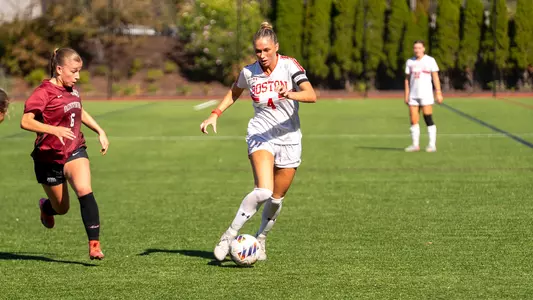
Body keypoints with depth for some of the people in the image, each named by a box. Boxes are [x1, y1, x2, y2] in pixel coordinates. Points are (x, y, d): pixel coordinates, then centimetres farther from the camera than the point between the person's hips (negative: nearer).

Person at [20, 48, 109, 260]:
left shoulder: (72, 90, 4)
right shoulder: (44, 92, -17)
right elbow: (26, 121, -26)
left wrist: (100, 132, 17)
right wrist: (54, 130, -37)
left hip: (74, 151, 4)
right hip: (49, 157, -4)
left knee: (84, 191, -24)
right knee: (62, 208, 11)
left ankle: (94, 244, -24)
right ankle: (46, 207, 50)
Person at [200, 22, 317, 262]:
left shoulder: (289, 65, -11)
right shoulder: (249, 72, -4)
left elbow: (311, 96, -23)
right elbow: (234, 93, 18)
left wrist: (292, 94, -42)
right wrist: (215, 114, 6)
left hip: (289, 138, 1)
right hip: (260, 135, -1)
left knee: (276, 199, 8)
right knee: (263, 191, -24)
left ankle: (260, 240, 32)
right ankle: (230, 236, -13)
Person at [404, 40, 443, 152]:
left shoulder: (430, 60, 2)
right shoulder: (410, 62, 12)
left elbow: (435, 77, 1)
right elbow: (407, 79, 15)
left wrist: (438, 93, -6)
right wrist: (406, 95, 9)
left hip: (426, 94, -4)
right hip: (413, 95, 4)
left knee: (428, 119, -9)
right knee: (414, 120, -1)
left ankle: (432, 144, -7)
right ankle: (415, 145, 4)